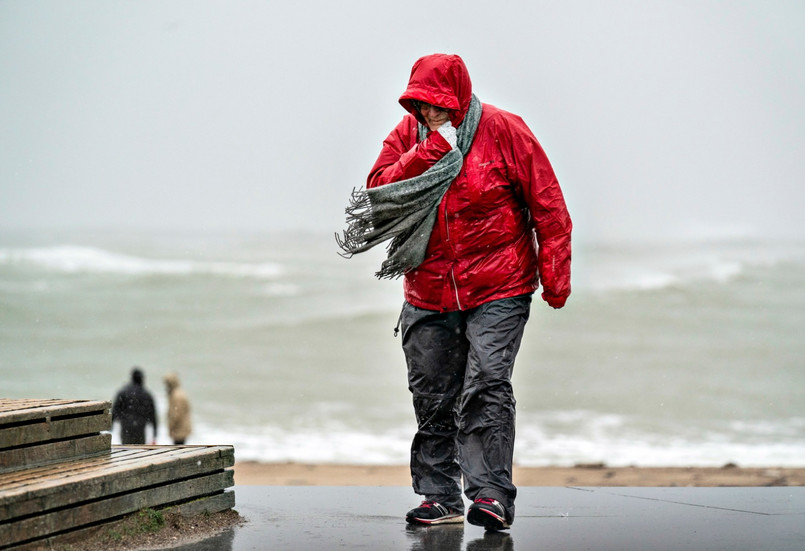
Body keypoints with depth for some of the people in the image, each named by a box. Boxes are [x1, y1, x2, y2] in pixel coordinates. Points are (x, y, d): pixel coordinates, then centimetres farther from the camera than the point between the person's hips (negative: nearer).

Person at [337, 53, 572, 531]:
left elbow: (547, 205, -4)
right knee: (432, 397, 7)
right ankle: (441, 497, 17)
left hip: (497, 292, -4)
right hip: (429, 291, 5)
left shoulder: (502, 131, -6)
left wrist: (554, 273, -9)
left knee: (486, 388, -15)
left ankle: (491, 494, -14)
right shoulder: (409, 134, 5)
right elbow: (380, 190, -8)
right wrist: (429, 152, -17)